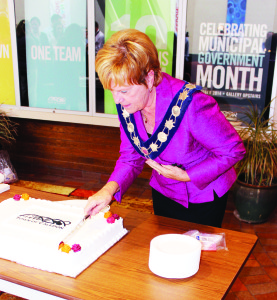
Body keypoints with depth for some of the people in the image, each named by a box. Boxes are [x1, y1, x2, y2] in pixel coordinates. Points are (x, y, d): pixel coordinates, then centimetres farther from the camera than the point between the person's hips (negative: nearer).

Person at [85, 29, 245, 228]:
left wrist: (187, 176, -24)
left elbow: (233, 150, -23)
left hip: (204, 198, -5)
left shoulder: (190, 104, -35)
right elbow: (131, 157, -6)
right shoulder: (127, 104, -16)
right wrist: (110, 188, -23)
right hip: (164, 193, 5)